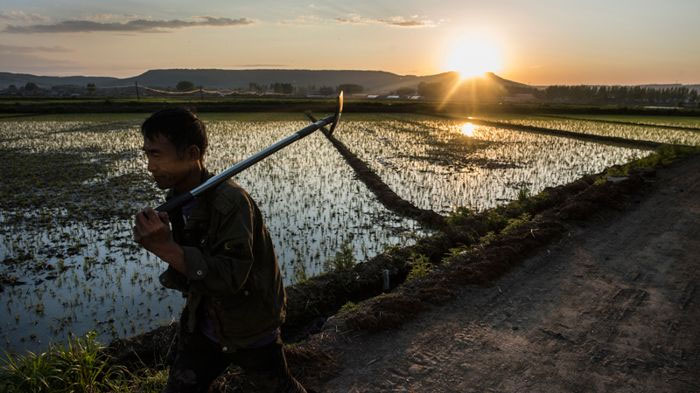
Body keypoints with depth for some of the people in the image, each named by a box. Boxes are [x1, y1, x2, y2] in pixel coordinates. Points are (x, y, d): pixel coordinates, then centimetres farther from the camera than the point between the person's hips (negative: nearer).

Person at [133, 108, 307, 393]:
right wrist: (156, 239, -13)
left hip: (251, 331, -6)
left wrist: (168, 249, -39)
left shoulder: (231, 201, -29)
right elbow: (189, 263, 6)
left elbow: (232, 276, -33)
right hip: (202, 325, 6)